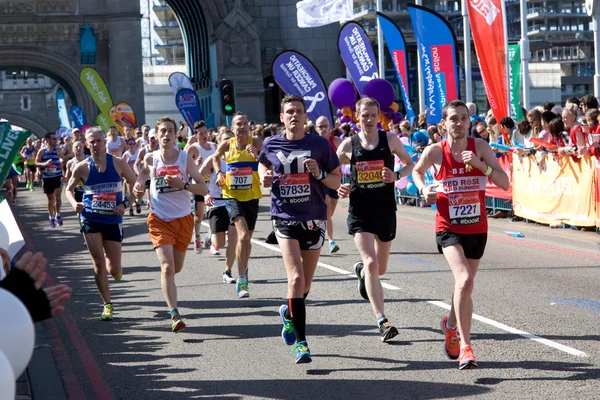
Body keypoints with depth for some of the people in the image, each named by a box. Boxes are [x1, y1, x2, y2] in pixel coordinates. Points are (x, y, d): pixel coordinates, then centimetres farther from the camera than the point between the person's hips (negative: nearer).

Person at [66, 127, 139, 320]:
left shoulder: (118, 164, -4)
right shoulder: (82, 167, -4)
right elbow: (69, 189, 10)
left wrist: (125, 204, -9)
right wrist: (74, 203, -10)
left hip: (113, 220, 1)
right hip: (90, 219, 0)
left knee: (114, 271, 2)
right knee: (98, 264, -7)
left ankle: (113, 265, 41)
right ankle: (107, 305, 8)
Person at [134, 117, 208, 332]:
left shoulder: (185, 158, -7)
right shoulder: (151, 158, -3)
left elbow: (203, 189, -8)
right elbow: (144, 171, 22)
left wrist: (183, 185, -24)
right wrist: (139, 184, 2)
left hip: (183, 218, 1)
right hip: (160, 219, -1)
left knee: (176, 267, 14)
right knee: (167, 267, -15)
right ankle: (174, 314, -15)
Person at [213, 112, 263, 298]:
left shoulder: (256, 143, -8)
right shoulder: (226, 145, -3)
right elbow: (215, 158, 19)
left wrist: (256, 155, -40)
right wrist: (219, 173, 3)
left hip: (251, 196, 2)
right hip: (232, 196, -1)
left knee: (247, 237, 16)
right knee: (243, 235, -20)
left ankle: (243, 271, 41)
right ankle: (242, 279, -14)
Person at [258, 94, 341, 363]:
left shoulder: (320, 145, -2)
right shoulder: (271, 145, 1)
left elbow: (336, 182, 2)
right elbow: (263, 163, 24)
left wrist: (319, 173, -17)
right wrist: (265, 177, 3)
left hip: (314, 219, 1)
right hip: (285, 218, -1)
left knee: (306, 283, 13)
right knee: (296, 278, -17)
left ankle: (289, 313, 46)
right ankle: (300, 342, -11)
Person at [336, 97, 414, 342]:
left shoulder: (390, 140, -2)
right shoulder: (348, 145, -2)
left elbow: (410, 163, 9)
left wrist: (397, 176, -12)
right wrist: (339, 188, -13)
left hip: (386, 210, 2)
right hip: (360, 211, -2)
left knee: (381, 267, 15)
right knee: (371, 263, -17)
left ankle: (361, 270, 53)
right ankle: (382, 322, -17)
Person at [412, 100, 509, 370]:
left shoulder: (479, 147, -5)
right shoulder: (436, 151, -7)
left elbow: (504, 183, -9)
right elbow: (417, 171, 14)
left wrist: (480, 164, -23)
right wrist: (424, 189, -5)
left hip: (477, 228, 3)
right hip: (449, 228, -3)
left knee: (465, 284, 17)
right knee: (464, 281, -24)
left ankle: (451, 326, 49)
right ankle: (465, 347, -18)